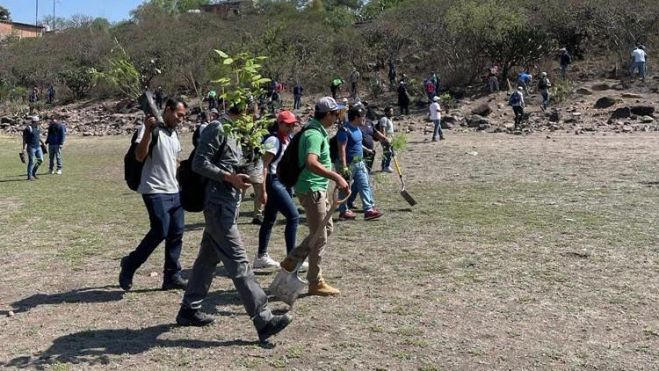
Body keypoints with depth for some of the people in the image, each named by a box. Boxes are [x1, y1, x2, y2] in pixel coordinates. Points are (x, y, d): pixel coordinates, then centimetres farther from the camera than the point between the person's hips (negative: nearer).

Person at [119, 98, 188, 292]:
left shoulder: (174, 134, 17)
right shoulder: (152, 129, -8)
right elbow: (139, 156, -20)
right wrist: (147, 131, -28)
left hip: (173, 191, 8)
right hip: (155, 191, -8)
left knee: (176, 232, 5)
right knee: (160, 232, -12)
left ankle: (172, 276, 14)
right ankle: (129, 265, 9)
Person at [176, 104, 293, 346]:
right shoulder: (217, 129, -11)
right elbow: (199, 163, -15)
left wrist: (246, 175, -2)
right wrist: (230, 177, -22)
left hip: (230, 203, 10)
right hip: (218, 203, -10)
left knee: (208, 258, 15)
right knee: (238, 262, -10)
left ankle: (189, 310, 27)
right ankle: (264, 321, -10)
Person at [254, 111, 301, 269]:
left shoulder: (288, 139, 12)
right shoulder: (273, 139, -16)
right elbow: (264, 165, -20)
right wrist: (262, 190, -23)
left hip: (283, 182, 9)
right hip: (273, 183, -9)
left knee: (270, 219, 14)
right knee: (293, 216, -11)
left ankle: (261, 257, 23)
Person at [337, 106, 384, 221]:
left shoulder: (357, 129, 10)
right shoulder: (345, 130, -19)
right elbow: (342, 149, -22)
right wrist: (344, 168, -25)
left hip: (359, 163, 9)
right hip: (349, 164, -9)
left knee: (364, 186, 5)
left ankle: (369, 209, 6)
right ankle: (343, 211, 15)